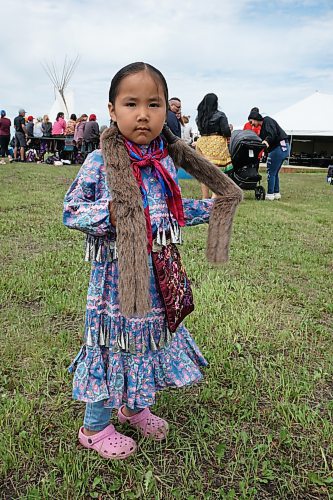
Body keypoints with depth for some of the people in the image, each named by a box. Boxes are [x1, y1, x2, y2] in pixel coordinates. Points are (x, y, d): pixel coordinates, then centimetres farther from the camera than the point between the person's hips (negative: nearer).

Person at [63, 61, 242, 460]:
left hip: (158, 278, 6)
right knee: (112, 341, 7)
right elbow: (70, 212, -8)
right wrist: (108, 214, -24)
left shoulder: (166, 161, 3)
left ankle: (135, 406, 45)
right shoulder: (99, 163, -13)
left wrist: (211, 208, 12)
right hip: (115, 277, -5)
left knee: (151, 335, 19)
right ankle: (95, 426, 32)